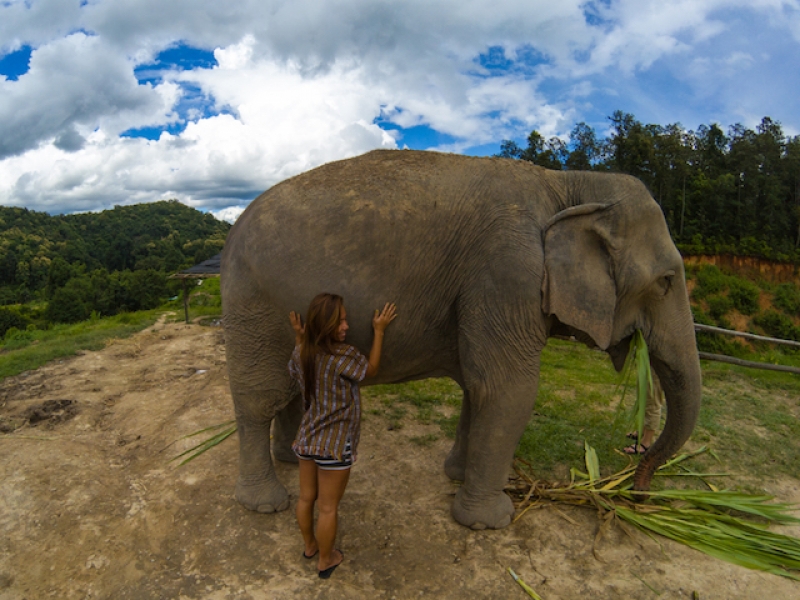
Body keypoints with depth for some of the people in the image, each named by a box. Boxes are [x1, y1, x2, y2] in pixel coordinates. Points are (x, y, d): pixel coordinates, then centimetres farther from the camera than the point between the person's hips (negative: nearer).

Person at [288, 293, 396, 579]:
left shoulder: (301, 353, -5)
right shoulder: (344, 356, -26)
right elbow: (371, 370, -7)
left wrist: (298, 336, 15)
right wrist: (379, 331, -3)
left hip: (307, 439, 7)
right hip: (334, 444, -7)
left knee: (306, 497, 24)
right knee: (328, 507, 12)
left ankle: (309, 545, 47)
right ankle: (325, 560, 31)